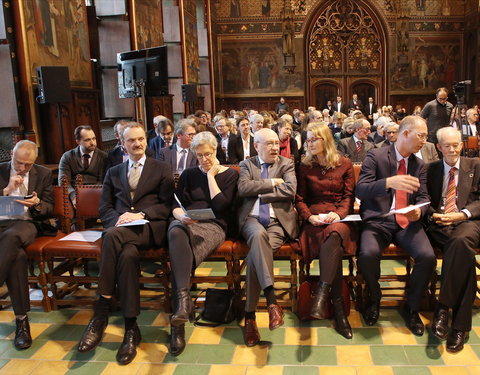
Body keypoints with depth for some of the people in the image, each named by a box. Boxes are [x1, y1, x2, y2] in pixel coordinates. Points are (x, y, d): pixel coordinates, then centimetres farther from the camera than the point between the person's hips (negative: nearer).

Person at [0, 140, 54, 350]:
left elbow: (49, 209, 9)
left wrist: (37, 204, -14)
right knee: (17, 255, -33)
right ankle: (21, 319, -27)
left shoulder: (43, 174, 10)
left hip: (26, 223, 0)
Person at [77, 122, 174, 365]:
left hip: (150, 227, -3)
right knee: (128, 254, -35)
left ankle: (101, 313, -30)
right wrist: (120, 218, -8)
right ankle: (131, 327, -27)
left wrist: (140, 214, -12)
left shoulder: (162, 169, 16)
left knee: (112, 235, -36)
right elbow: (104, 209, 16)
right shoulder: (113, 172, 25)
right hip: (120, 227, 3)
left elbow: (167, 205, 5)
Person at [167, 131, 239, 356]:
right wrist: (181, 215, -11)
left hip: (213, 225, -2)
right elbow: (175, 205, 12)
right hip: (186, 223, 2)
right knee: (176, 232, -38)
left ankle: (181, 303, -36)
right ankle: (183, 299, -46)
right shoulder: (189, 174, 21)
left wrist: (211, 176, 1)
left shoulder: (230, 175, 13)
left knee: (178, 252, -35)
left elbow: (221, 207, -2)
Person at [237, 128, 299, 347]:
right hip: (251, 219, 0)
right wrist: (272, 183, -3)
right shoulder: (247, 165, 18)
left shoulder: (286, 164, 15)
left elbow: (291, 190, -5)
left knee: (255, 255, -30)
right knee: (259, 234, -37)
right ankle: (272, 301, -40)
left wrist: (259, 191, -2)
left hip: (277, 221, 0)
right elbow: (243, 188, -4)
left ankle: (250, 315, -24)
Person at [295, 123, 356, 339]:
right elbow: (300, 199, 13)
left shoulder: (344, 164, 14)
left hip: (339, 218, 0)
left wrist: (339, 214, -13)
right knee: (332, 244, -34)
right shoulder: (305, 167, 16)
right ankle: (337, 305, -32)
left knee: (334, 233, -38)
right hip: (315, 220, 0)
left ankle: (322, 293, -42)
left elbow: (349, 196, 7)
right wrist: (309, 216, -7)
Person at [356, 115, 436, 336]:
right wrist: (389, 182, -31)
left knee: (427, 257, -24)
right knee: (368, 254, -32)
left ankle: (411, 307, 5)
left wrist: (419, 210, -13)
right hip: (378, 221, -4)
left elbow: (423, 197, 12)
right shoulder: (376, 156, -3)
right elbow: (360, 190, -13)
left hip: (407, 222, 4)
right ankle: (374, 299, 3)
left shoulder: (419, 164, 14)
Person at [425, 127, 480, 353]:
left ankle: (443, 307, -33)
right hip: (438, 224, 1)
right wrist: (433, 215, -9)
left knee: (461, 241, -38)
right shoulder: (431, 169, 20)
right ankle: (460, 324, -29)